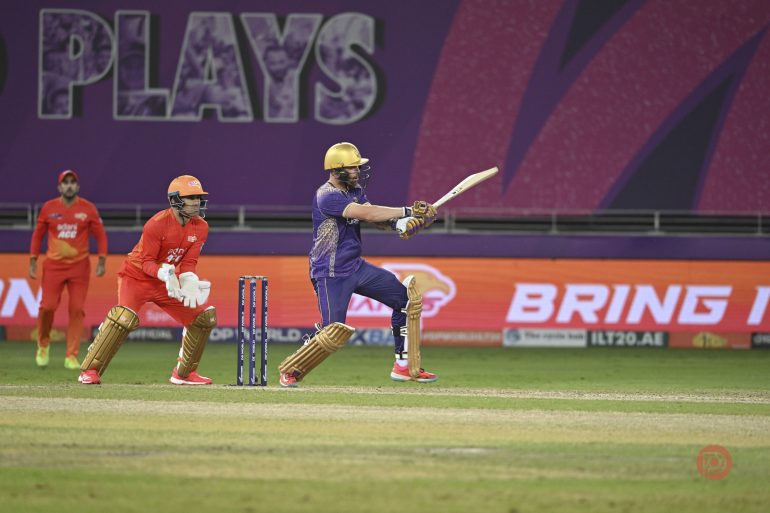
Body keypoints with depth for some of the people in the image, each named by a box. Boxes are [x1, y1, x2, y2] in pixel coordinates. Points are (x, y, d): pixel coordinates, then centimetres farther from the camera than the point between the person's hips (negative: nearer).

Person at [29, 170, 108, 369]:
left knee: (77, 309, -6)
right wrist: (32, 261, 5)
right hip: (53, 266, 0)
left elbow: (100, 235, 4)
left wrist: (101, 260, -6)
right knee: (48, 306, -9)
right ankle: (43, 344, 18)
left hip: (79, 266, 0)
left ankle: (71, 356, -1)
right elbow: (38, 234, 10)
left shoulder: (88, 208, 2)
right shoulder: (48, 208, 4)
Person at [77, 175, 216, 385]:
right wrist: (165, 273, -42)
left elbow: (188, 263, -6)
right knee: (125, 317, -31)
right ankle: (89, 371, -24)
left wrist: (189, 282, -26)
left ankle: (183, 373, 18)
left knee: (205, 317, 3)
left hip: (166, 281, 7)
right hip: (136, 276, -7)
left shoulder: (200, 227, -5)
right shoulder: (157, 224, -24)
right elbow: (146, 262, -23)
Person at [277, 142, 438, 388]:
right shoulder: (326, 196, -21)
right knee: (334, 332, -17)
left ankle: (404, 366, 13)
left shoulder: (355, 191, 8)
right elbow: (366, 213, -30)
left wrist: (399, 223, -23)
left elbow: (377, 219, -2)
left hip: (356, 266, 9)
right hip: (330, 273, -9)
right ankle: (290, 370, 7)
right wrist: (407, 211, -26)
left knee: (406, 298, 6)